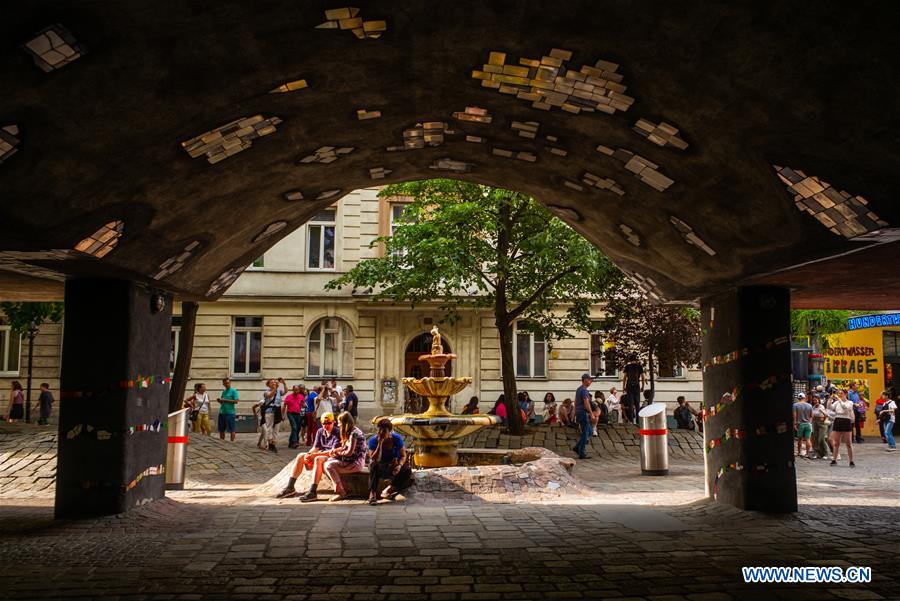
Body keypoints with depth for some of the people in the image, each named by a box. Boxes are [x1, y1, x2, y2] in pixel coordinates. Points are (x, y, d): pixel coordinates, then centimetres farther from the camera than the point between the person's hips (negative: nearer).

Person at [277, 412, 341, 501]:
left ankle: (312, 492, -44)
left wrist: (314, 455, -26)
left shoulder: (338, 433, -15)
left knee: (318, 459, -36)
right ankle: (290, 487, -9)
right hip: (321, 455, 8)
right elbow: (315, 448, 7)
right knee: (300, 456, -6)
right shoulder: (320, 432, 8)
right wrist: (308, 454, -18)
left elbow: (334, 452, -23)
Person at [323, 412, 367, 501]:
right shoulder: (349, 432, 14)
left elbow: (349, 452, -19)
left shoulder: (354, 433, -17)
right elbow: (345, 447, 22)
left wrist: (338, 454, -3)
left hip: (356, 463, -10)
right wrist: (335, 450, 3)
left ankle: (341, 492, -13)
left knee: (329, 466, -21)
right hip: (349, 460, 10)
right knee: (325, 463, 0)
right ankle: (338, 490, 0)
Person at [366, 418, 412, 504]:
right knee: (374, 465, -36)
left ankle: (388, 490, -9)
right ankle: (372, 493, -32)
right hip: (380, 468, -2)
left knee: (407, 470, -27)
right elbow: (375, 460, -25)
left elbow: (403, 455, -5)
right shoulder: (373, 441, -14)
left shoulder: (397, 439, -10)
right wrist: (380, 444, -32)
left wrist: (400, 465, -26)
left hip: (394, 467, 2)